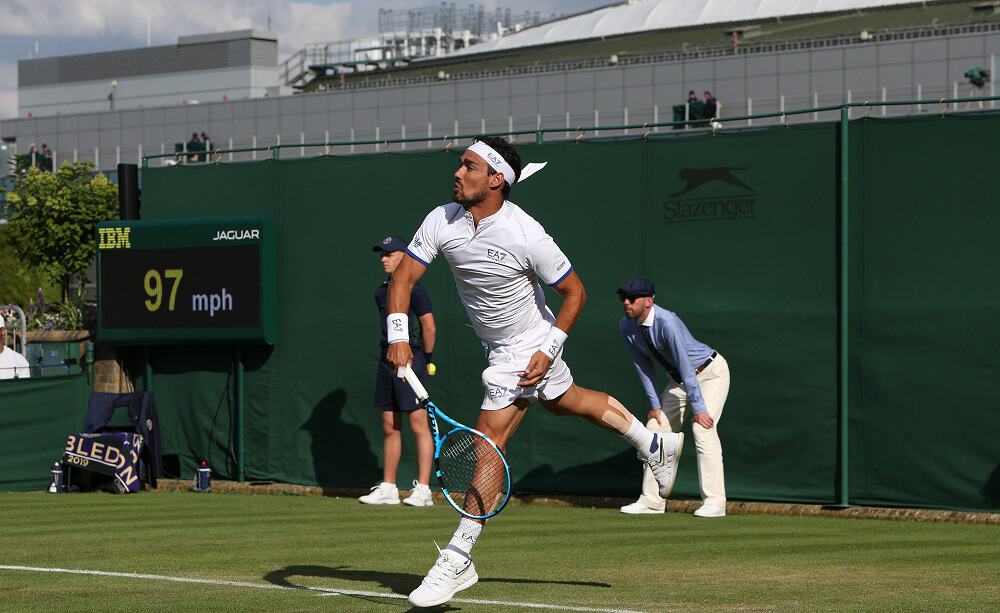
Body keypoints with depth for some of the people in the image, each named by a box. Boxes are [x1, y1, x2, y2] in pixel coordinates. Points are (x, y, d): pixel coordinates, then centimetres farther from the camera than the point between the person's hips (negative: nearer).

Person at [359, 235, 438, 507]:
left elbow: (429, 328, -9)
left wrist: (425, 360, -2)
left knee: (418, 424, -8)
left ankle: (423, 490, -9)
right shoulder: (381, 292, 15)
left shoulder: (414, 289, -9)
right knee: (389, 427, 9)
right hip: (387, 360, 8)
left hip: (410, 360, -8)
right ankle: (387, 489, 13)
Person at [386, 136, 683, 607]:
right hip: (498, 346, 7)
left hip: (528, 347, -7)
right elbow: (402, 277, -13)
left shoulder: (527, 237, -30)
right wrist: (398, 337, -27)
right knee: (566, 400, 26)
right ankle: (654, 443, 49)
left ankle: (458, 560, -12)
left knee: (489, 439, -14)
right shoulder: (441, 221, -15)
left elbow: (575, 292, -17)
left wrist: (548, 351, -21)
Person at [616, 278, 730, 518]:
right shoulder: (626, 326, -9)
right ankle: (652, 500, 9)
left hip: (711, 372, -8)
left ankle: (714, 502, -21)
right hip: (677, 379, 8)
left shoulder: (666, 322, -33)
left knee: (703, 430, -22)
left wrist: (698, 408, -33)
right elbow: (643, 365, 0)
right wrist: (654, 404, -3)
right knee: (656, 429, 3)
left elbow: (685, 366, -33)